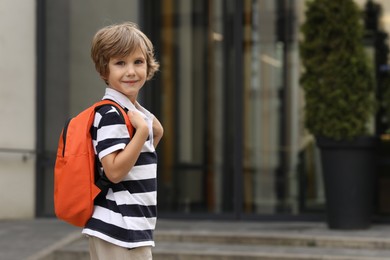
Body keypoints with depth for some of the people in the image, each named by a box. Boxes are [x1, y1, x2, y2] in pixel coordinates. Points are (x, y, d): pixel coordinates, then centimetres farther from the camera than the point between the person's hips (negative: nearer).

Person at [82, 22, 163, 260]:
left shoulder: (136, 112, 14)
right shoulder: (111, 115, -14)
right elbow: (115, 171, -21)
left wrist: (154, 132, 8)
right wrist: (142, 130, -22)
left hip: (134, 230, 10)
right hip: (119, 230, -10)